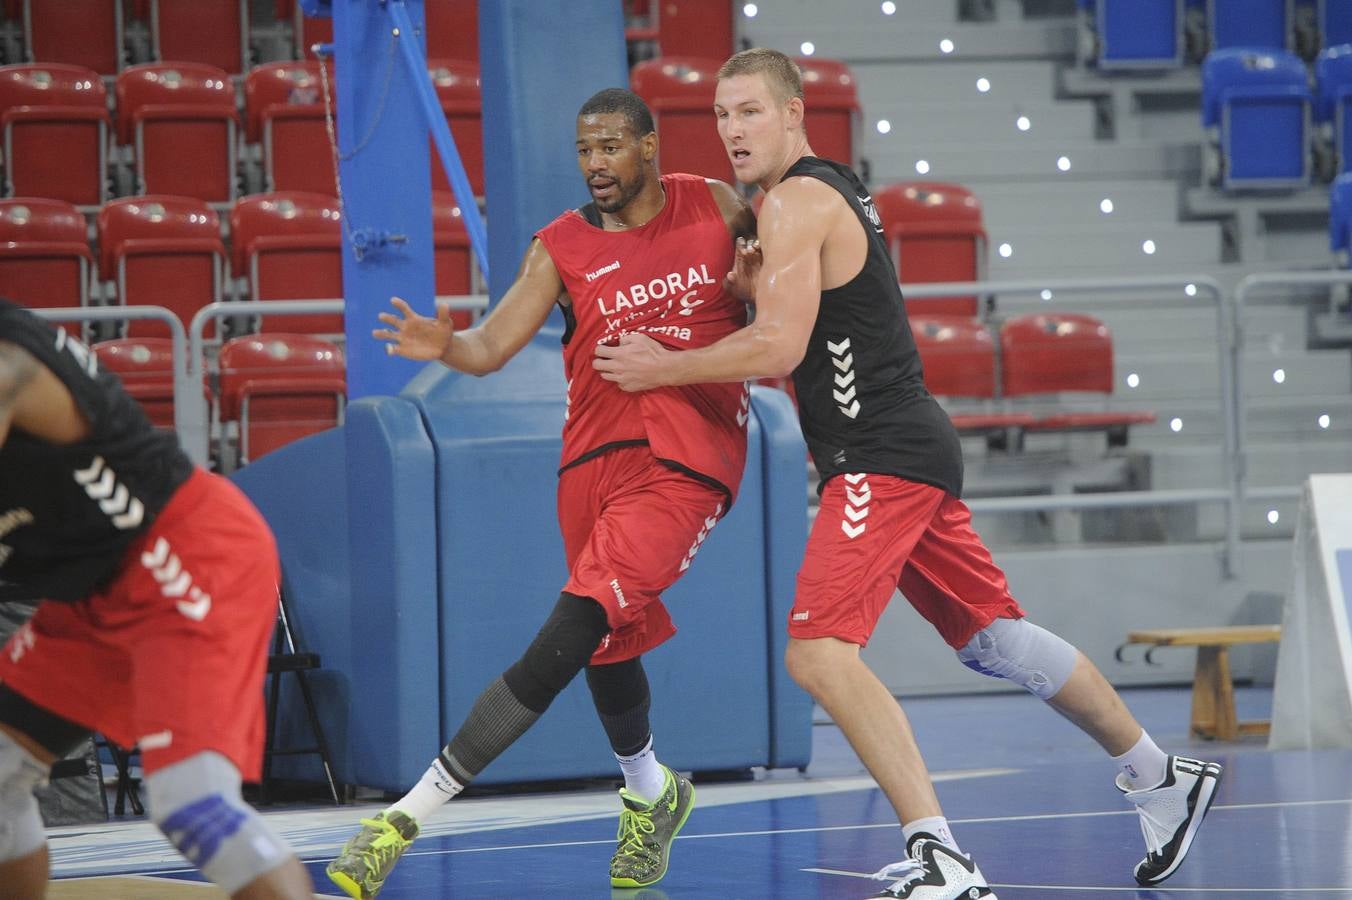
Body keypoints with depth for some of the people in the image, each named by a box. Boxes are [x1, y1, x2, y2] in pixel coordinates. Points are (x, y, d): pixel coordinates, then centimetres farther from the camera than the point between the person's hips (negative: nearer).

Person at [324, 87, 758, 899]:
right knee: (607, 643, 15)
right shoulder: (562, 247, 5)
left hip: (689, 460, -4)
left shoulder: (718, 208, 4)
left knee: (566, 641, -16)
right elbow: (493, 347, -4)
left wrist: (754, 285, -5)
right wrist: (445, 346, -26)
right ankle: (652, 794, 45)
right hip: (597, 457, 4)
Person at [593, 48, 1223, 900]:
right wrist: (754, 283, 12)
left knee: (820, 651, -19)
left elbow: (778, 349, -20)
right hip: (913, 447, 10)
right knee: (995, 637, 20)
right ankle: (1163, 779, 31)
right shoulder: (839, 191, 19)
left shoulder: (796, 201, -11)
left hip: (882, 458, -10)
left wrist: (663, 368, -9)